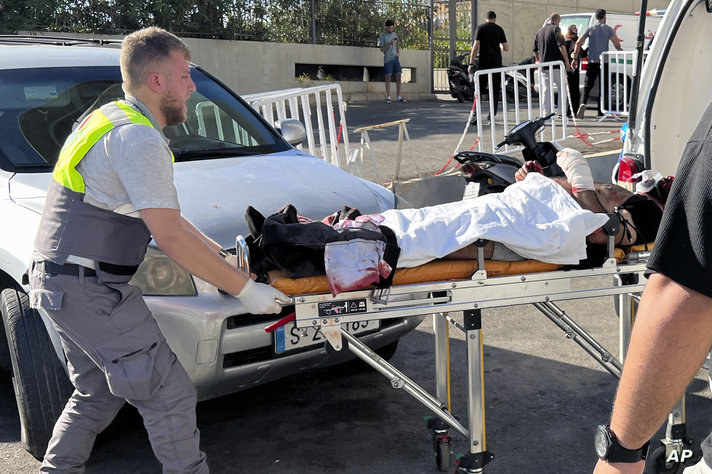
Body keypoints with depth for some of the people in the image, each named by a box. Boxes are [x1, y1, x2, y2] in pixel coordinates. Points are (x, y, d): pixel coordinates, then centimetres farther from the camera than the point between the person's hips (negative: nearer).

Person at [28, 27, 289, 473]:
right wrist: (244, 289, -14)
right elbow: (169, 236, -21)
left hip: (61, 282, 11)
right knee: (171, 395, -2)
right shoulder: (139, 138, -18)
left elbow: (164, 216, 18)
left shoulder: (113, 119, 16)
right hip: (92, 290, -11)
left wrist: (224, 256, 14)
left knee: (97, 393, 22)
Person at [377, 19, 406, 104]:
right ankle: (388, 97, 2)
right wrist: (389, 44, -20)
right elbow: (381, 49, -7)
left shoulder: (395, 35, 14)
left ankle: (398, 96, 5)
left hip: (395, 58, 5)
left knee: (398, 76, 0)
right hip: (387, 59, -5)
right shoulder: (382, 36, -2)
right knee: (388, 77, -2)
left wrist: (398, 50, 3)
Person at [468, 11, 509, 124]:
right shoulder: (499, 29, 7)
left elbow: (476, 46, -8)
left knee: (479, 89, 3)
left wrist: (471, 63, -6)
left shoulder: (480, 28, 1)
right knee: (494, 90, 8)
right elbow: (506, 48, 5)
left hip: (483, 63, -2)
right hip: (496, 63, 2)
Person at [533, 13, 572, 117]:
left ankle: (546, 113, 5)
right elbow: (561, 46, -16)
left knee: (546, 90, 7)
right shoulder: (555, 29, -5)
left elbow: (535, 50, 18)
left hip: (543, 65, 6)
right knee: (561, 88, 4)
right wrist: (567, 61, -14)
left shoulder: (540, 31, 15)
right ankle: (560, 111, 0)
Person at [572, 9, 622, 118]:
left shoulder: (590, 29, 7)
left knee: (588, 84, 3)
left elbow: (578, 43, -1)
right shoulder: (608, 29, 1)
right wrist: (621, 51, 18)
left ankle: (583, 104, -24)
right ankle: (601, 110, 9)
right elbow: (617, 45, -4)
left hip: (592, 61, 1)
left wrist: (575, 58, 1)